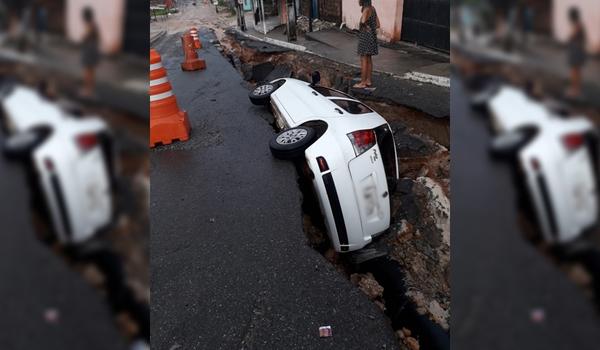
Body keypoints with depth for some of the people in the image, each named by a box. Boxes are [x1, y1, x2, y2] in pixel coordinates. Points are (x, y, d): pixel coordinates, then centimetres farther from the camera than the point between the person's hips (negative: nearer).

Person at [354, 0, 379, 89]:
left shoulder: (367, 9, -18)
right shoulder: (372, 8, 9)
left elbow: (363, 21, -37)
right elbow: (377, 25, 12)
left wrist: (366, 27, -20)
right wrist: (370, 28, 8)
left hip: (365, 36, -9)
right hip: (371, 36, 9)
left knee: (363, 60, -2)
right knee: (368, 59, 16)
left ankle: (363, 83, 4)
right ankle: (368, 80, 24)